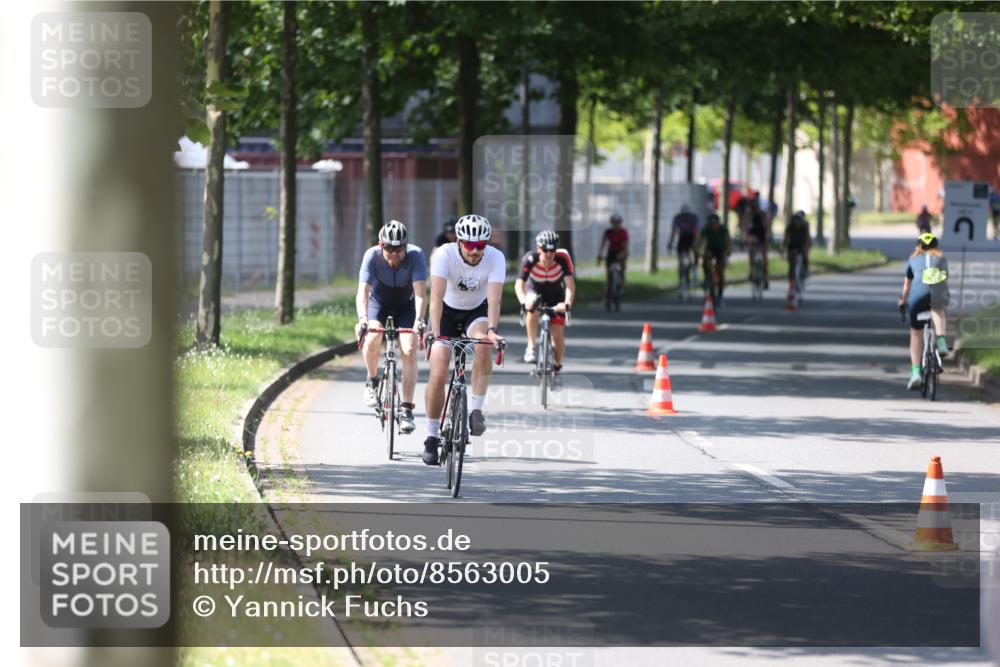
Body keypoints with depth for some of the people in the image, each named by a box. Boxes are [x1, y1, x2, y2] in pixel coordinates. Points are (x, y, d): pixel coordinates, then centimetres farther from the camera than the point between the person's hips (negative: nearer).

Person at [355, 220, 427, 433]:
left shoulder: (415, 255, -30)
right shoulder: (372, 256, -30)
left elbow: (420, 292, -38)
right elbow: (363, 292, -37)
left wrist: (419, 320, -54)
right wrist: (362, 319, -55)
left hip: (406, 306, 0)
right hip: (378, 303, 0)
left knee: (409, 351, -18)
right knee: (372, 341, -28)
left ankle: (406, 410, -13)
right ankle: (372, 381, 1)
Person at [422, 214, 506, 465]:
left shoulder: (496, 258, -25)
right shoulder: (444, 255, -28)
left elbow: (494, 299, -34)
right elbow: (437, 296, -36)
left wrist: (491, 329, -50)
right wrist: (434, 331, -49)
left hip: (477, 311, 1)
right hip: (447, 311, 0)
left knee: (484, 345, -34)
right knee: (438, 375, -13)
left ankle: (475, 409, -22)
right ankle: (432, 437, 4)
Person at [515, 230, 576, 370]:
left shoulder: (563, 258, -30)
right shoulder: (529, 260, -31)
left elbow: (570, 284, -36)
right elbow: (519, 284, -36)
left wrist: (567, 303, -54)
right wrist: (524, 302, -56)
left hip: (555, 296, 1)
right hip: (534, 292, -1)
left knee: (558, 335, -8)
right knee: (532, 307, -36)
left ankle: (557, 368, 15)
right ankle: (531, 347, -23)